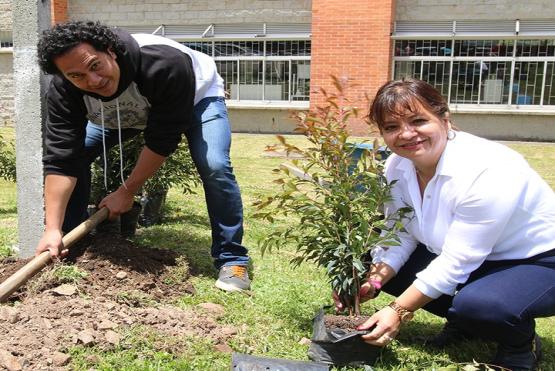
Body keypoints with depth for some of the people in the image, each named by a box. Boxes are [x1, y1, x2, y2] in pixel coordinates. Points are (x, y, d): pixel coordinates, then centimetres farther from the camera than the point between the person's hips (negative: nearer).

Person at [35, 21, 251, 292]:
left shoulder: (165, 65, -43)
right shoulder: (64, 91, -30)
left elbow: (162, 141, -33)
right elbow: (60, 158, -30)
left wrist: (127, 192, -26)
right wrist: (52, 229, -36)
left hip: (196, 95, -4)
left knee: (214, 167, -28)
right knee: (74, 154, -10)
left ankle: (232, 260, -12)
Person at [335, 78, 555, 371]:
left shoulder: (488, 171, -32)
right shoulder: (397, 166, -11)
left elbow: (457, 262, -30)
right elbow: (400, 235, -7)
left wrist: (399, 310, -26)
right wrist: (372, 281, -23)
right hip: (465, 257, 7)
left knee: (479, 305, -37)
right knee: (378, 265, -5)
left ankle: (521, 346, 0)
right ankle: (464, 325, 14)